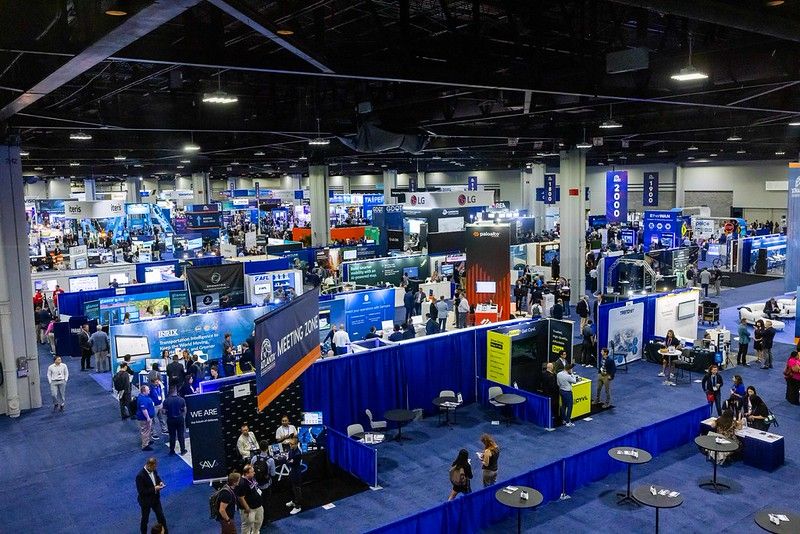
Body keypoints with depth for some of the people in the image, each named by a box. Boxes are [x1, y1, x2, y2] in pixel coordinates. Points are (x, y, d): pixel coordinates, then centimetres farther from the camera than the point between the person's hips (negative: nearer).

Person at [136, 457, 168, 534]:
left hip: (155, 498, 6)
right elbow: (141, 491, -28)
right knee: (145, 519, 17)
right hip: (145, 501, -6)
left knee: (161, 517, 15)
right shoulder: (140, 476, -30)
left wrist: (160, 482, -9)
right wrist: (154, 489, -29)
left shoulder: (153, 470, -9)